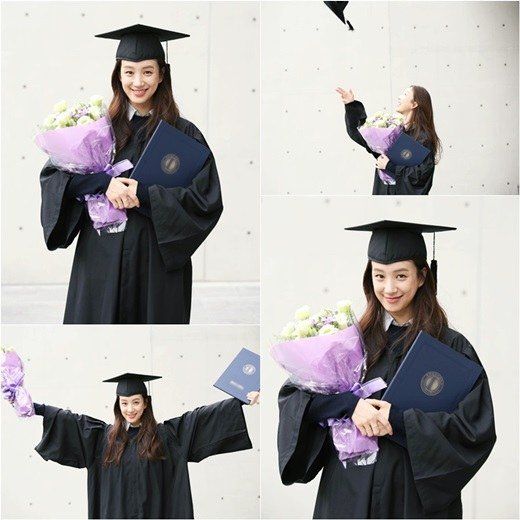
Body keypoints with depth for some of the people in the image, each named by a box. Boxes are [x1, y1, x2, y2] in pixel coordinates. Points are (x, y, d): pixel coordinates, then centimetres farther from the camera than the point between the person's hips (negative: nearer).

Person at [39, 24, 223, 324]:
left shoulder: (183, 134, 1)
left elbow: (207, 201, -6)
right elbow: (52, 176, 1)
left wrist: (143, 195, -16)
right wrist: (105, 183, -16)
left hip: (158, 262, -1)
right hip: (100, 258, 1)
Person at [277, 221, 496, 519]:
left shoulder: (451, 346, -5)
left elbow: (477, 428, -13)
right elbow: (292, 396, -3)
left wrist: (399, 419, -20)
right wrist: (350, 404, -20)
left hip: (417, 495, -2)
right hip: (350, 493, 2)